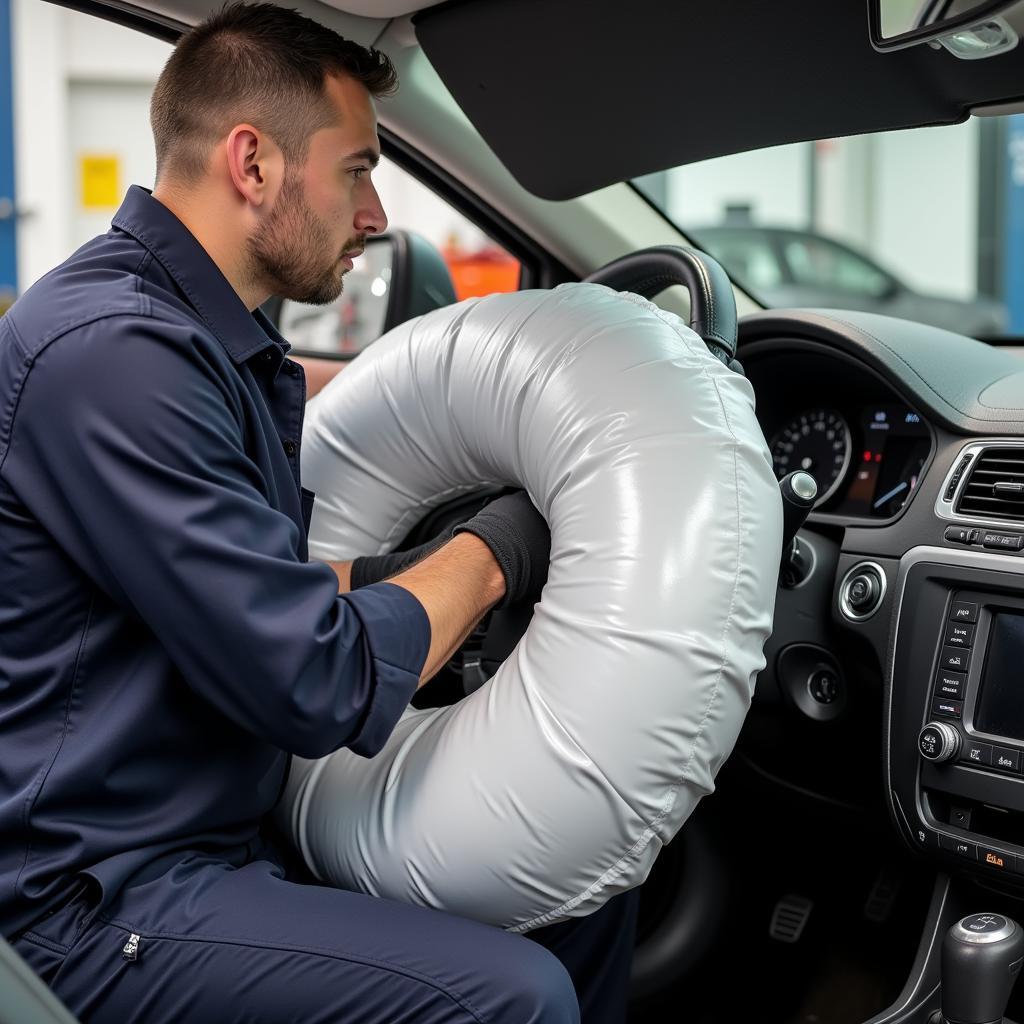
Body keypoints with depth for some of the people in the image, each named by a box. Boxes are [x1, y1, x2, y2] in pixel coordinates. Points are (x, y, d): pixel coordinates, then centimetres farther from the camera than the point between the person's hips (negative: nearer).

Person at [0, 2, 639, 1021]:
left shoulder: (227, 345, 10)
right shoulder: (111, 352, -23)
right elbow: (319, 687, -24)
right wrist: (491, 552, -10)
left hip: (241, 819, 10)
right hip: (98, 898, -9)